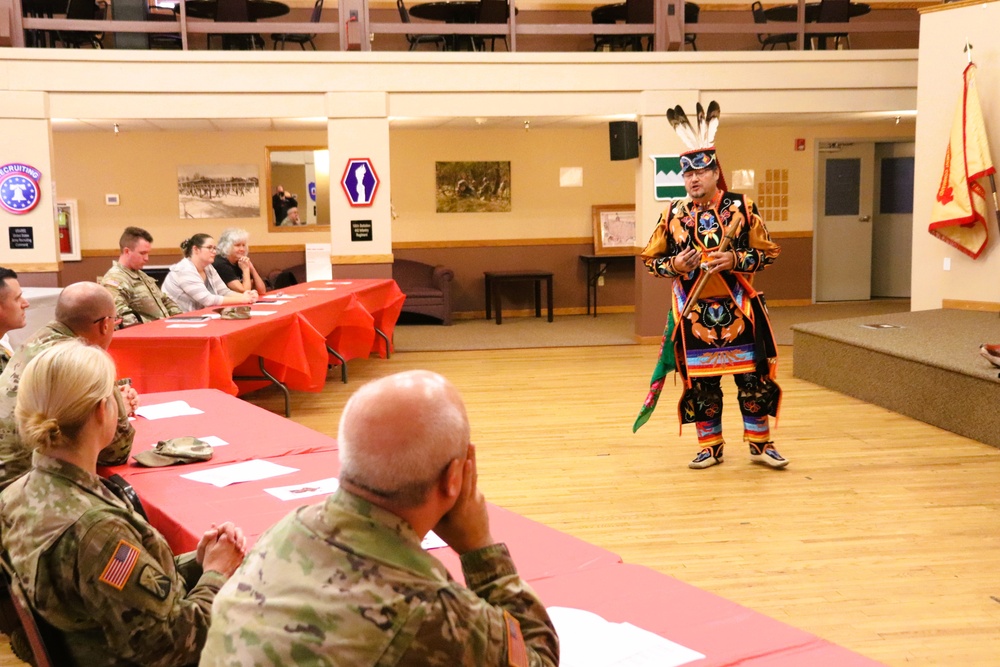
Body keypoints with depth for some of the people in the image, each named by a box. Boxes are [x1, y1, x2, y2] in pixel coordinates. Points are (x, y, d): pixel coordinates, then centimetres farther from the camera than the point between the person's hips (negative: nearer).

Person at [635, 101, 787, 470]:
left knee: (752, 377, 2)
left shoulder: (742, 208, -2)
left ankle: (760, 442, 19)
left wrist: (735, 259, -16)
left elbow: (767, 252, 1)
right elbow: (650, 259, 8)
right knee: (700, 383, 7)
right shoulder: (672, 215, 3)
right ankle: (710, 446, 22)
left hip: (737, 310, -1)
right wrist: (674, 264, -13)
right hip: (693, 313, 1)